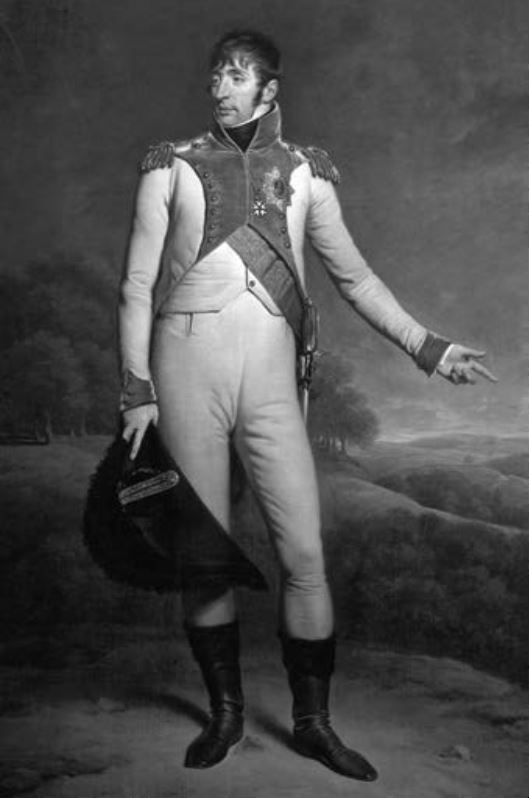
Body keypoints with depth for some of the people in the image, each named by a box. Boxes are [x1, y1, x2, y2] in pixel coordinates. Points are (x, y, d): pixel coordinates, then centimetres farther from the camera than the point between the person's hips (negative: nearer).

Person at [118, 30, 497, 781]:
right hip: (187, 372, 0)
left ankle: (313, 719, 15)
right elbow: (138, 286, 4)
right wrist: (137, 390, -2)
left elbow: (353, 275, 11)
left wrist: (426, 345, 2)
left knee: (305, 554, -3)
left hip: (270, 382, 1)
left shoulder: (304, 172, 9)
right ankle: (225, 711, 24)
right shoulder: (173, 165, 6)